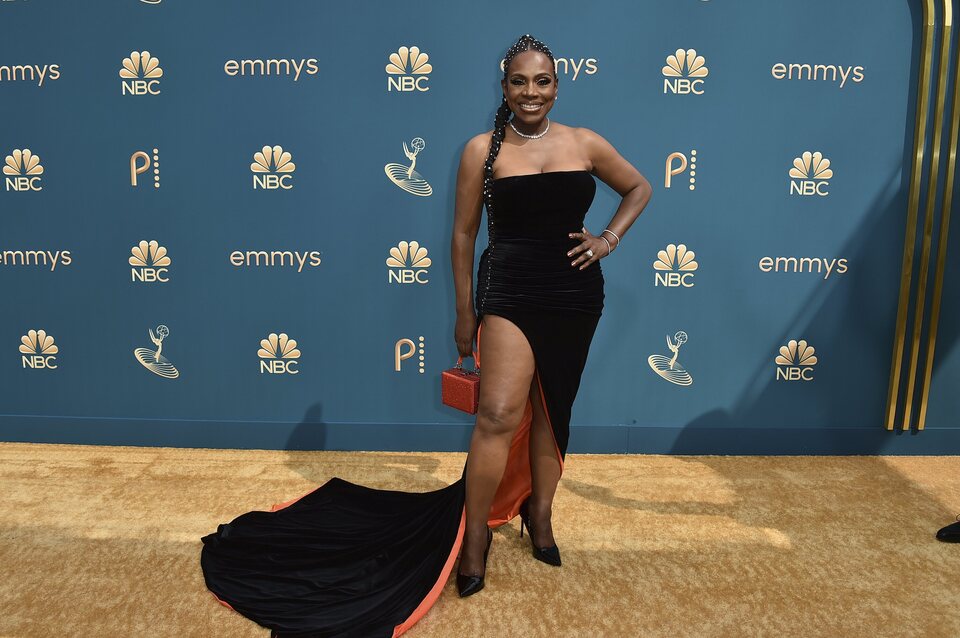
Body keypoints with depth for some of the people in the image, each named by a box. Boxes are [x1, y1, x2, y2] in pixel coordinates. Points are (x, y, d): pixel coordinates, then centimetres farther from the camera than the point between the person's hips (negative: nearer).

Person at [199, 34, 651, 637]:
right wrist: (464, 312, 3)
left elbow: (640, 187, 18)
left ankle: (539, 514, 35)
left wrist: (610, 238, 3)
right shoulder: (483, 149, -4)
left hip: (576, 297, 3)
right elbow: (463, 233, 1)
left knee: (552, 414, 15)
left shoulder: (586, 143, 3)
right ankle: (474, 535, 3)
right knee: (499, 413, -15)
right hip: (510, 292, -3)